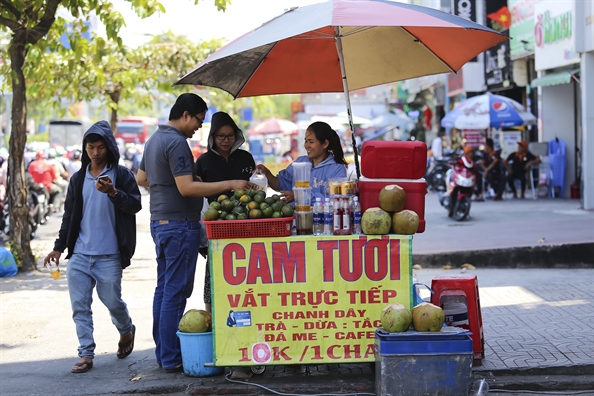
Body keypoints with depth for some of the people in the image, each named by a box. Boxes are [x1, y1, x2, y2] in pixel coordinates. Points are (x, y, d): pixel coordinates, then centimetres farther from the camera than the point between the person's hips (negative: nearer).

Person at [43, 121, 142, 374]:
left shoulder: (121, 175, 0)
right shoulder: (78, 179, 13)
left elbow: (135, 205, -7)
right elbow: (69, 215, 17)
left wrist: (113, 192, -23)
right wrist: (59, 247, 12)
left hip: (109, 256, -4)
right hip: (79, 255, 4)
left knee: (112, 301, 3)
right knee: (80, 306, 0)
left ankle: (126, 331, 33)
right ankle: (86, 354, 5)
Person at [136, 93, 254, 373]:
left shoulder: (155, 139, 15)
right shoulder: (177, 143, -17)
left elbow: (141, 178, 25)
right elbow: (187, 187, -23)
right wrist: (230, 185, -21)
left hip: (159, 222, 10)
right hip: (179, 224, -10)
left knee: (164, 288, 13)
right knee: (176, 292, -7)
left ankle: (163, 352, 18)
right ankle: (172, 359, -4)